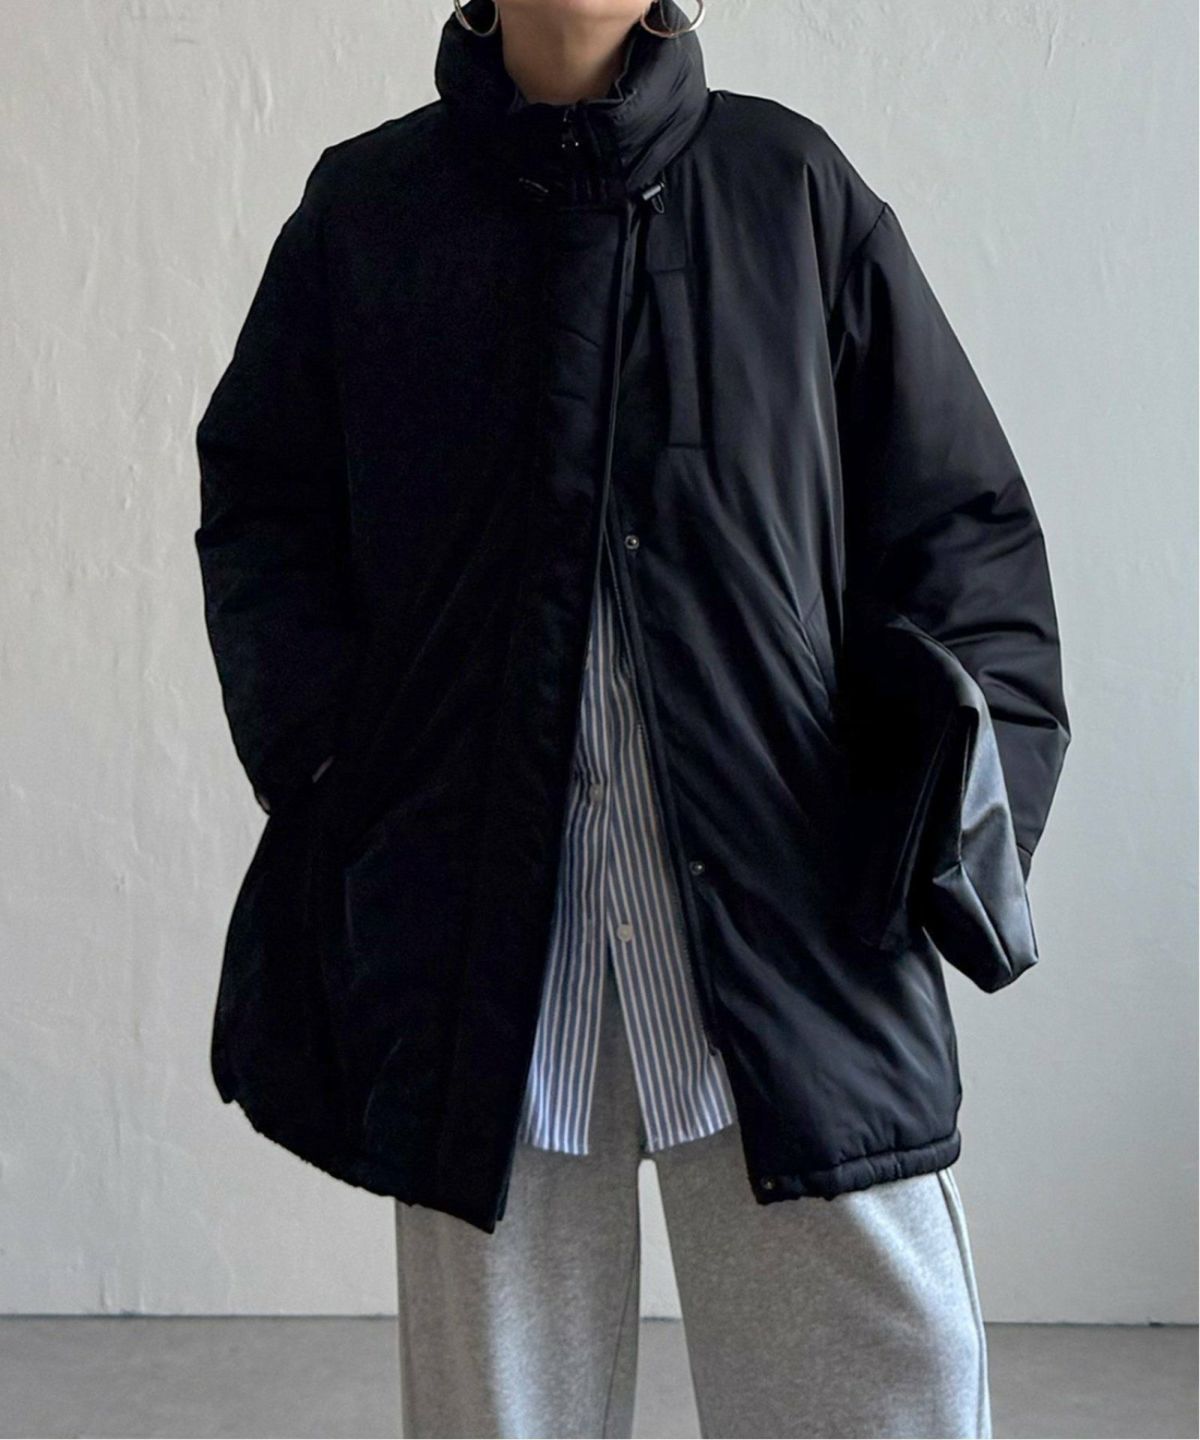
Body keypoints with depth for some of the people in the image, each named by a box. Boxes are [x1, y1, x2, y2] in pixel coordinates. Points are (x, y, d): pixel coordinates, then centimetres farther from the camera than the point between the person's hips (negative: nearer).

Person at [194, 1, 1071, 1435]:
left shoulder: (793, 187, 9)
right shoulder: (365, 208, 10)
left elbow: (959, 525, 8)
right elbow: (259, 512, 14)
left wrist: (945, 817, -4)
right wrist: (335, 768, -2)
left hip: (791, 924, 0)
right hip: (479, 932, 1)